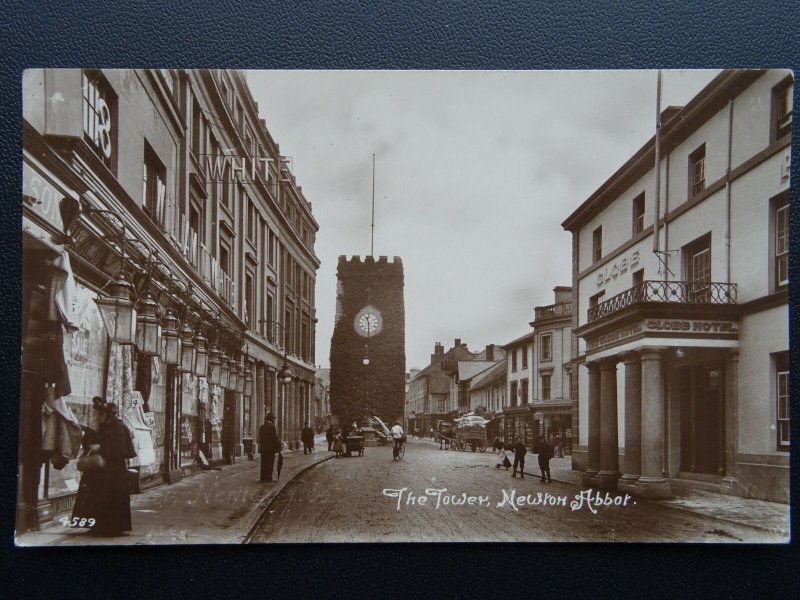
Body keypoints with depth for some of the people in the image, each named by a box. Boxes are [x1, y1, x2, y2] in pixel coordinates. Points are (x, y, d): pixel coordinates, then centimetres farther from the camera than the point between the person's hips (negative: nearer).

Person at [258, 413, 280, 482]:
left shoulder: (261, 427, 10)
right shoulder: (271, 427, -14)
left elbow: (260, 438, 13)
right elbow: (275, 438, -14)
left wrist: (261, 446, 17)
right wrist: (279, 446, -4)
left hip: (263, 448, 7)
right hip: (270, 448, -7)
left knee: (264, 463, 11)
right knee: (270, 463, -3)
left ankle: (263, 478, 14)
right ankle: (268, 478, -4)